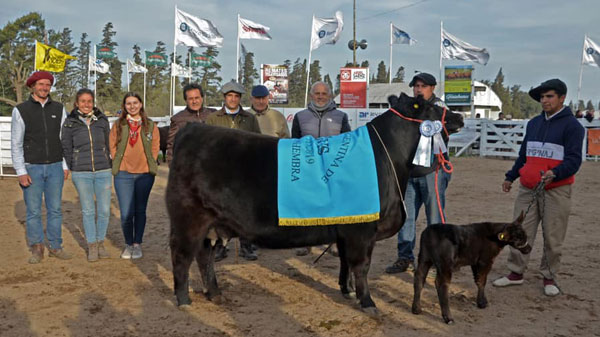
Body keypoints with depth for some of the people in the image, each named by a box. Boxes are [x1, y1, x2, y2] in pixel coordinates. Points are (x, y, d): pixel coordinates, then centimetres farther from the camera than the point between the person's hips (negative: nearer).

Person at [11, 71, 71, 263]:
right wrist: (21, 172, -7)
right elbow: (16, 144, -2)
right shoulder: (21, 110, -1)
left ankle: (55, 247, 16)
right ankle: (37, 249, 13)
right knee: (33, 211, 2)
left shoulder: (59, 109, 7)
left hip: (55, 167, 2)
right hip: (32, 168, -2)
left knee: (55, 209, 6)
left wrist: (65, 166, 4)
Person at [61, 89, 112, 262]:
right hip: (81, 174, -1)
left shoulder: (102, 120, 5)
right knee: (88, 211, 5)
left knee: (104, 210, 4)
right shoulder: (70, 122, 1)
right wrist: (74, 169, 5)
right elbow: (66, 148, 7)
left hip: (103, 172, 1)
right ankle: (92, 246, 17)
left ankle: (100, 242, 21)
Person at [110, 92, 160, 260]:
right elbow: (112, 146, 10)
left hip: (145, 174, 0)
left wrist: (149, 164, 1)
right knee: (126, 213, -4)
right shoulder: (118, 125, 5)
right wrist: (117, 163, 2)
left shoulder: (150, 126, 5)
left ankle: (137, 244, 20)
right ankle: (128, 244, 16)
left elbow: (155, 147, 9)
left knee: (140, 211, 8)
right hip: (123, 174, 0)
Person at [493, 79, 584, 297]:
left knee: (552, 238, 2)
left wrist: (554, 174, -29)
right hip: (528, 189, 5)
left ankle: (549, 278, 17)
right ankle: (516, 273, 16)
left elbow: (574, 160, -12)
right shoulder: (533, 123, 14)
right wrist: (511, 177, 26)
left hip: (556, 191, -5)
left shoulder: (572, 125, -4)